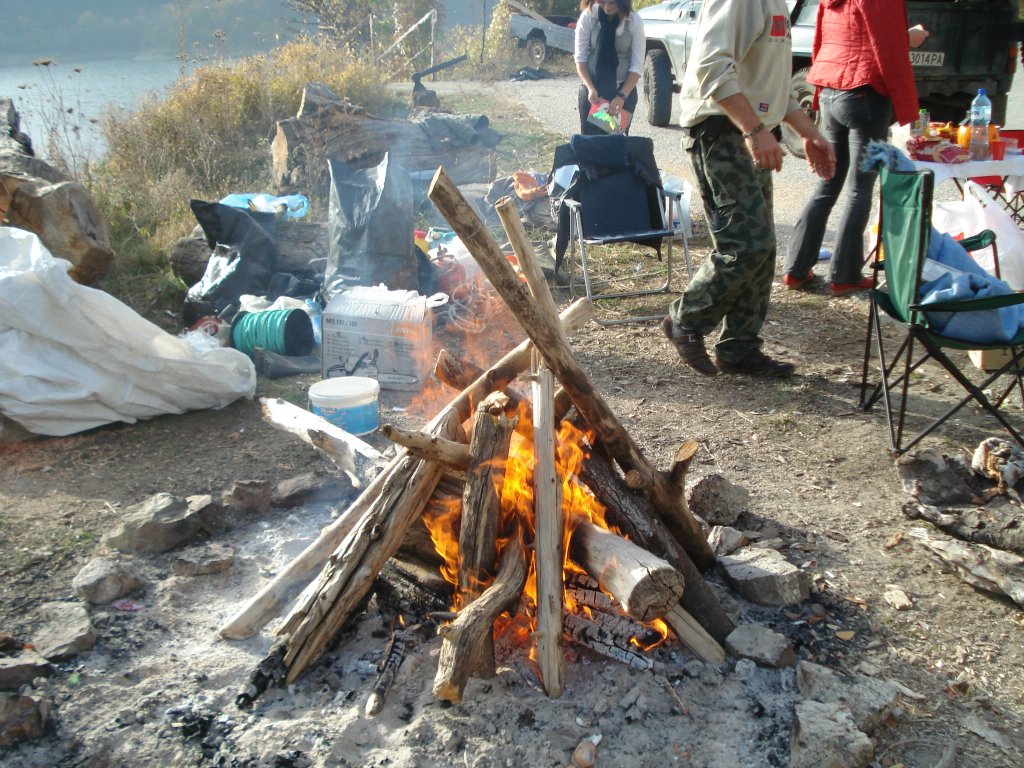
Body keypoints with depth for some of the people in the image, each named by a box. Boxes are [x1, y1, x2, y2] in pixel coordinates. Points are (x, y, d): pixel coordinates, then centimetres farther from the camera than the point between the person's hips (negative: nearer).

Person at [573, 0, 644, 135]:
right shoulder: (588, 17, -8)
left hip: (623, 90, -1)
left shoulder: (634, 22, -9)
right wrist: (590, 88, -18)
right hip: (592, 89, 1)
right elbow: (580, 57, -4)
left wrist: (622, 95, -20)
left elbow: (637, 66, -9)